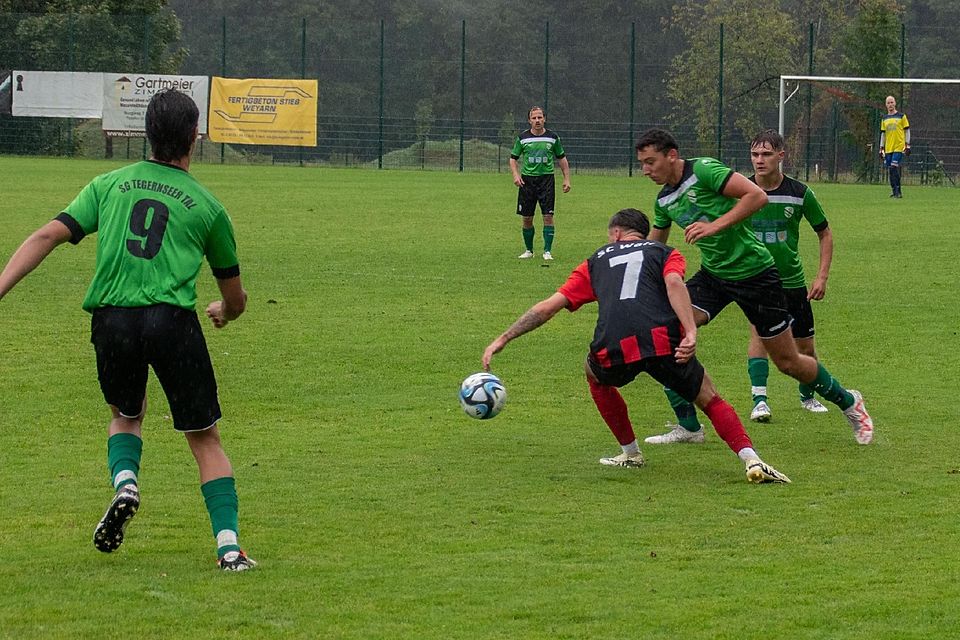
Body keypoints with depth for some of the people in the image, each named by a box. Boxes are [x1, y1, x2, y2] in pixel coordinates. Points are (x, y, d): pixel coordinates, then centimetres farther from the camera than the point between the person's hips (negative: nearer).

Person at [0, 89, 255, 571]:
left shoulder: (109, 184, 15)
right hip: (172, 318, -2)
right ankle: (229, 546, -1)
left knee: (126, 414, 28)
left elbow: (48, 235, 2)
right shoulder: (207, 206, 13)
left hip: (111, 318, 2)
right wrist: (224, 313, 46)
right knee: (205, 438, 9)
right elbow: (235, 298, 23)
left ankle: (125, 482, -1)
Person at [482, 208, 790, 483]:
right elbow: (674, 283, 1)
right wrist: (691, 333, -11)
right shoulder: (664, 252, 25)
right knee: (710, 400, 16)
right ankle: (751, 459, -4)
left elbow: (549, 306, 24)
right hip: (664, 342, -1)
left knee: (595, 373, 36)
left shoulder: (596, 261, 30)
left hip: (613, 351, 1)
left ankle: (630, 451, 36)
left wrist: (502, 339, 29)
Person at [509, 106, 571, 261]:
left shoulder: (553, 137, 3)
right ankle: (529, 250, 18)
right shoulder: (522, 138, 2)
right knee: (527, 219, 3)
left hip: (546, 179, 0)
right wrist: (515, 175, -9)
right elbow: (513, 158, 8)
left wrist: (566, 178, 6)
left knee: (548, 216, -8)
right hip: (527, 180, 1)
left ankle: (547, 251, -3)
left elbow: (562, 158, 12)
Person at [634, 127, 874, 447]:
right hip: (712, 274, 7)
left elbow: (757, 195, -27)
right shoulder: (664, 199, 5)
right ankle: (688, 426, -6)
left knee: (788, 361, 2)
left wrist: (716, 225, -32)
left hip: (754, 273, -7)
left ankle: (848, 402, 29)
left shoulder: (704, 170, -19)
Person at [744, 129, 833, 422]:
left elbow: (825, 233, 5)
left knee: (805, 346, 9)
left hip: (792, 280, 1)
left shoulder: (800, 193, -8)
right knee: (759, 331, -25)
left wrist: (822, 276, -3)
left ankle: (807, 395, 36)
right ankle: (759, 400, -25)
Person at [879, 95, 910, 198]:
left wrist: (907, 145, -5)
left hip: (899, 147, -5)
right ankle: (894, 191, 10)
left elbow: (907, 131, 3)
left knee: (894, 168, -16)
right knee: (890, 170, 2)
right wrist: (881, 148, 12)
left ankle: (898, 191, -12)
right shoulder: (884, 119, 14)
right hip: (888, 149, 5)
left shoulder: (901, 116, 2)